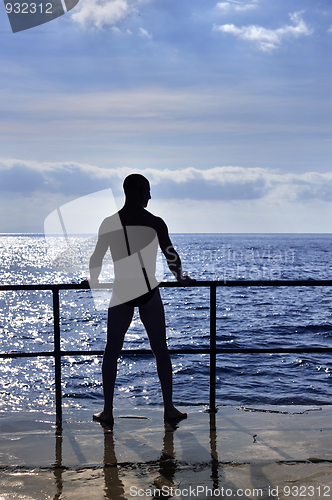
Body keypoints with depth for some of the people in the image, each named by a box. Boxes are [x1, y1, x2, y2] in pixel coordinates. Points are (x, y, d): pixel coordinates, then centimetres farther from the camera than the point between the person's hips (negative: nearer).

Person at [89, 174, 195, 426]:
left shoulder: (110, 223, -2)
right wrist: (181, 277, 21)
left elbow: (97, 258, 4)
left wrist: (94, 282, 21)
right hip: (149, 293, 0)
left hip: (121, 293, 1)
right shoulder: (155, 223, -4)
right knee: (160, 350, 10)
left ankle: (107, 411, 9)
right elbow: (171, 255, 3)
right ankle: (169, 408, 14)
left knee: (112, 352, 9)